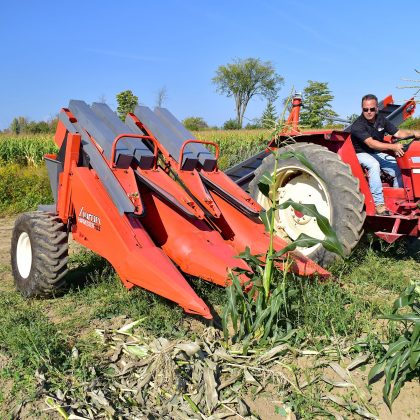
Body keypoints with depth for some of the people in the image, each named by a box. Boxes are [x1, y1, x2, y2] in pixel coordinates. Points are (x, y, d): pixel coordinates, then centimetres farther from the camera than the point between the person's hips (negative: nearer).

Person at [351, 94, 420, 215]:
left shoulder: (381, 120, 2)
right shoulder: (358, 126, -21)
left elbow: (397, 133, 3)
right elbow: (371, 144, -33)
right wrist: (393, 147, -43)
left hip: (378, 153, 6)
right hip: (362, 154, -6)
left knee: (400, 169, -14)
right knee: (374, 165, -38)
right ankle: (379, 204, -39)